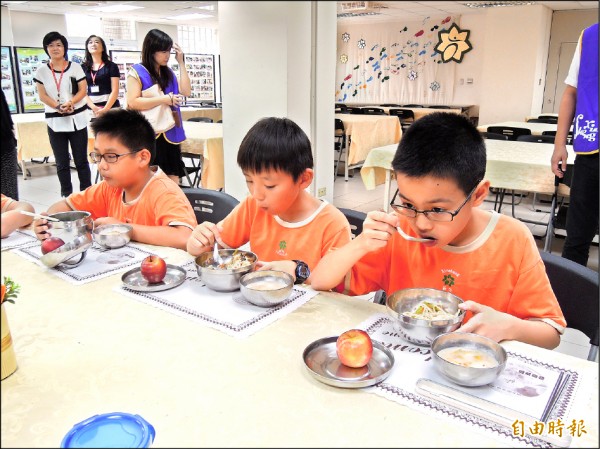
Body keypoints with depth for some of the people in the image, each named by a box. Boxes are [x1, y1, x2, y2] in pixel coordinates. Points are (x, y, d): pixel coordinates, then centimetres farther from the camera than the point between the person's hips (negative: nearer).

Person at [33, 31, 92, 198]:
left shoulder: (75, 67, 5)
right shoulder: (41, 71, 6)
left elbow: (83, 90, 0)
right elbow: (42, 95, 2)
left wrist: (70, 103, -17)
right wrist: (58, 107, -16)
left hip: (77, 119, -1)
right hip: (55, 121, 1)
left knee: (81, 160, 2)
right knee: (62, 163, 5)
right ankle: (66, 195, 13)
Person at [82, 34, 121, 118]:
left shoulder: (111, 66, 5)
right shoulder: (83, 67, 12)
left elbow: (115, 90, -2)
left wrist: (105, 109, -14)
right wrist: (94, 107, -10)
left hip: (110, 107, -2)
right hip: (90, 109, 2)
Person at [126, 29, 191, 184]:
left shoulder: (168, 72, 16)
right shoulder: (137, 72, -4)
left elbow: (186, 91, 5)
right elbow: (133, 102, -15)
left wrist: (181, 63, 3)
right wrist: (164, 99, -17)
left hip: (170, 134, 6)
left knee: (173, 181, 5)